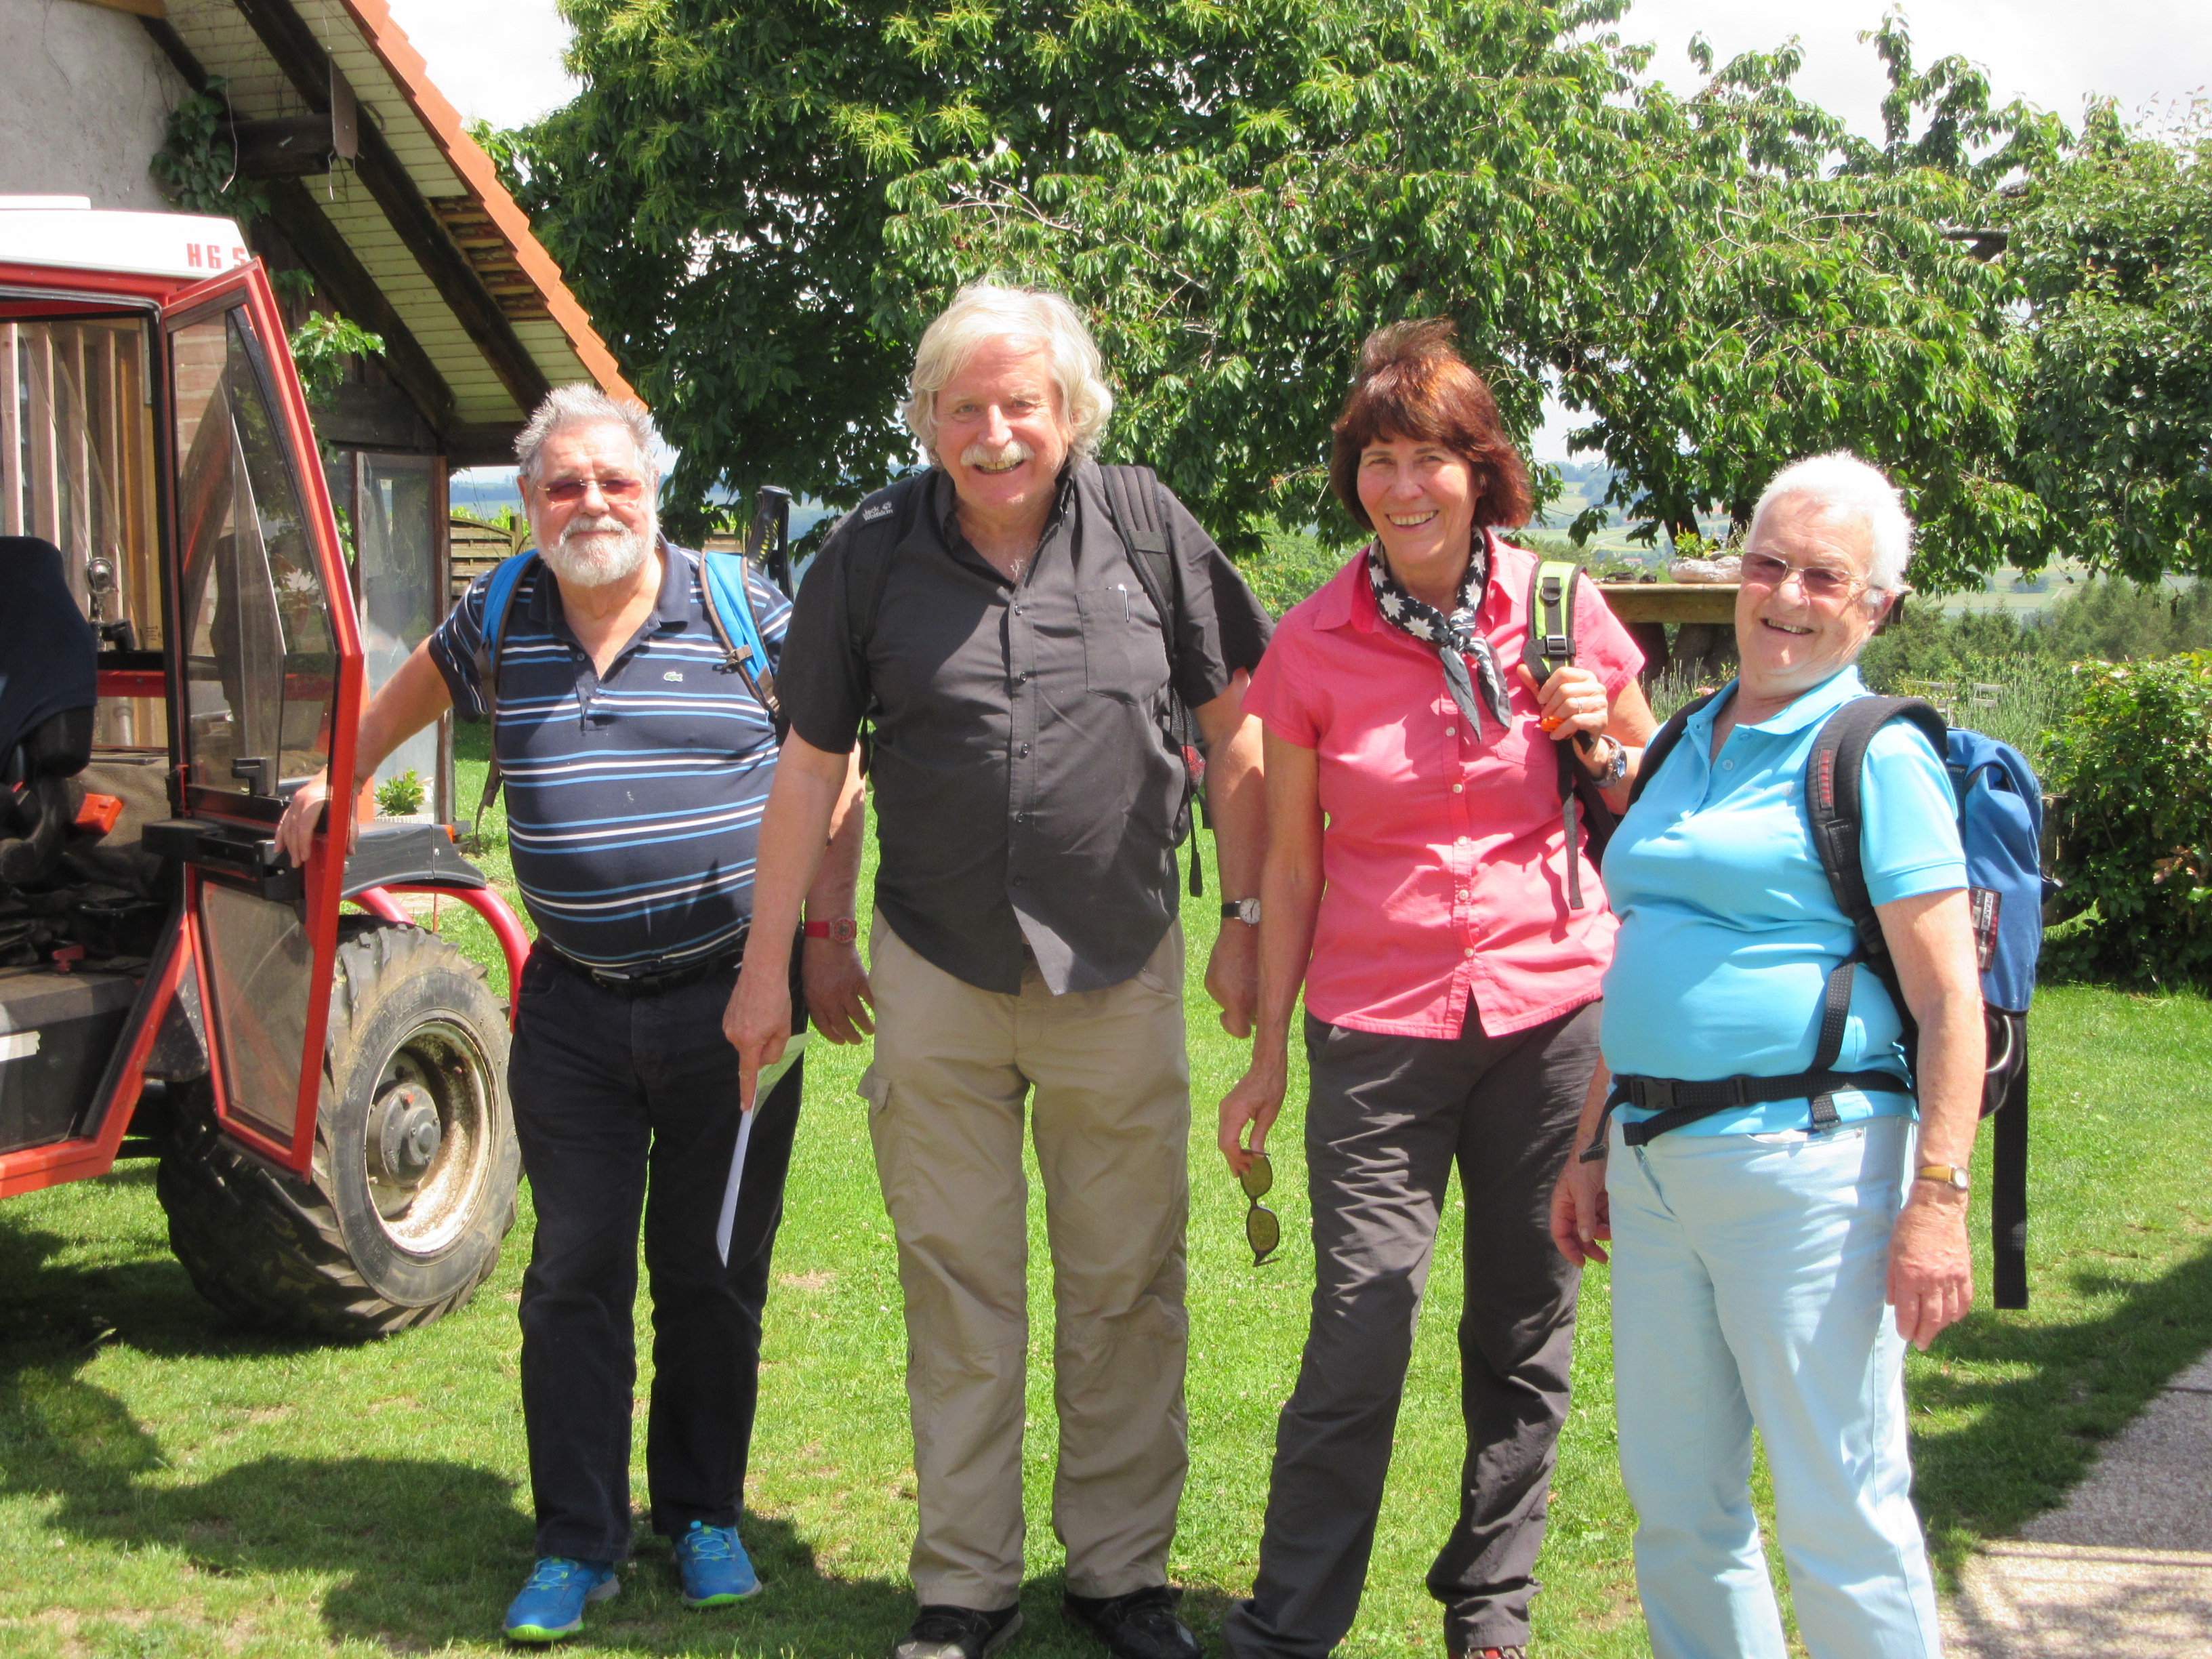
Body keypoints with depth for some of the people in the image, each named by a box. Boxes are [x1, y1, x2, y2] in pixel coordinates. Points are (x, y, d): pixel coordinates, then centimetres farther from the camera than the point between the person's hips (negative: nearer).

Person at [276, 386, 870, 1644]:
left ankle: (706, 1517, 23)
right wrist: (339, 784, 34)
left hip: (729, 998, -2)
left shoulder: (743, 610, -3)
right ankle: (579, 1545, 13)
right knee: (575, 1274, 3)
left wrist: (826, 938, -3)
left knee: (713, 1274, 7)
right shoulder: (500, 620, 6)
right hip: (575, 1008, 2)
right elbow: (414, 689, 28)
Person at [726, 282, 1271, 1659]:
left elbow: (1236, 729, 5)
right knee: (959, 1289, 7)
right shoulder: (873, 555, -2)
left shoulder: (1148, 532, -3)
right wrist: (769, 962, 2)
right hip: (938, 978, 0)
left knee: (1127, 1287, 8)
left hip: (1121, 973, 0)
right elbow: (812, 768, 3)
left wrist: (1250, 918, 2)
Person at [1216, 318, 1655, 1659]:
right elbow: (1293, 862, 5)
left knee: (1527, 1334, 9)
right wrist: (1268, 1049, 4)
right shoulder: (1313, 645, -1)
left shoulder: (1563, 612, 1)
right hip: (1379, 1023, -1)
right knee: (1358, 1336, -5)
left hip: (1553, 1006, 1)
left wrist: (1599, 744, -10)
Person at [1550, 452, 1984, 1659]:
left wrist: (1937, 1201, -18)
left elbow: (1949, 1001, -12)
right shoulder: (1693, 743, 15)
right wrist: (1594, 1146, 20)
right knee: (1675, 1501, 14)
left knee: (1840, 1512, -1)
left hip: (1802, 1159, -7)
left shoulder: (1877, 756, -6)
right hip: (1656, 1161, 8)